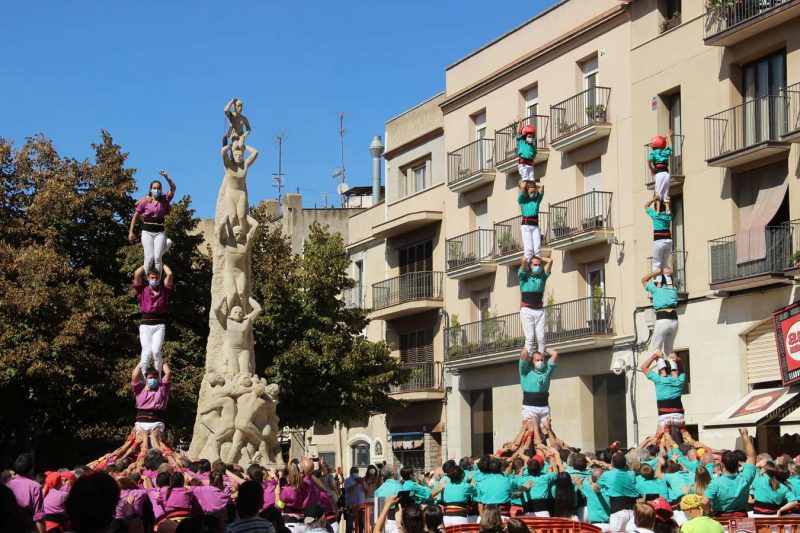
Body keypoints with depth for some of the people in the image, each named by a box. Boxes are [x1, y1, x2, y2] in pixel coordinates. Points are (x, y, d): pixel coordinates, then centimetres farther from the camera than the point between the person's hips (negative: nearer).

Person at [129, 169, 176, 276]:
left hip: (159, 232, 1)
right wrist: (131, 231, 0)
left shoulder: (164, 200, 7)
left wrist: (166, 177, -16)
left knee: (158, 257, -10)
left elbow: (173, 188, -5)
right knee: (149, 257, -12)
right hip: (147, 232, -1)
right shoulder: (145, 201, 2)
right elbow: (135, 216, 5)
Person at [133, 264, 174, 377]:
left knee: (156, 351, -18)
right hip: (145, 326, 0)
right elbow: (137, 274, -1)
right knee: (146, 353, -12)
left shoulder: (163, 290, 10)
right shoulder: (143, 290, 10)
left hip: (159, 325, 0)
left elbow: (170, 274, 1)